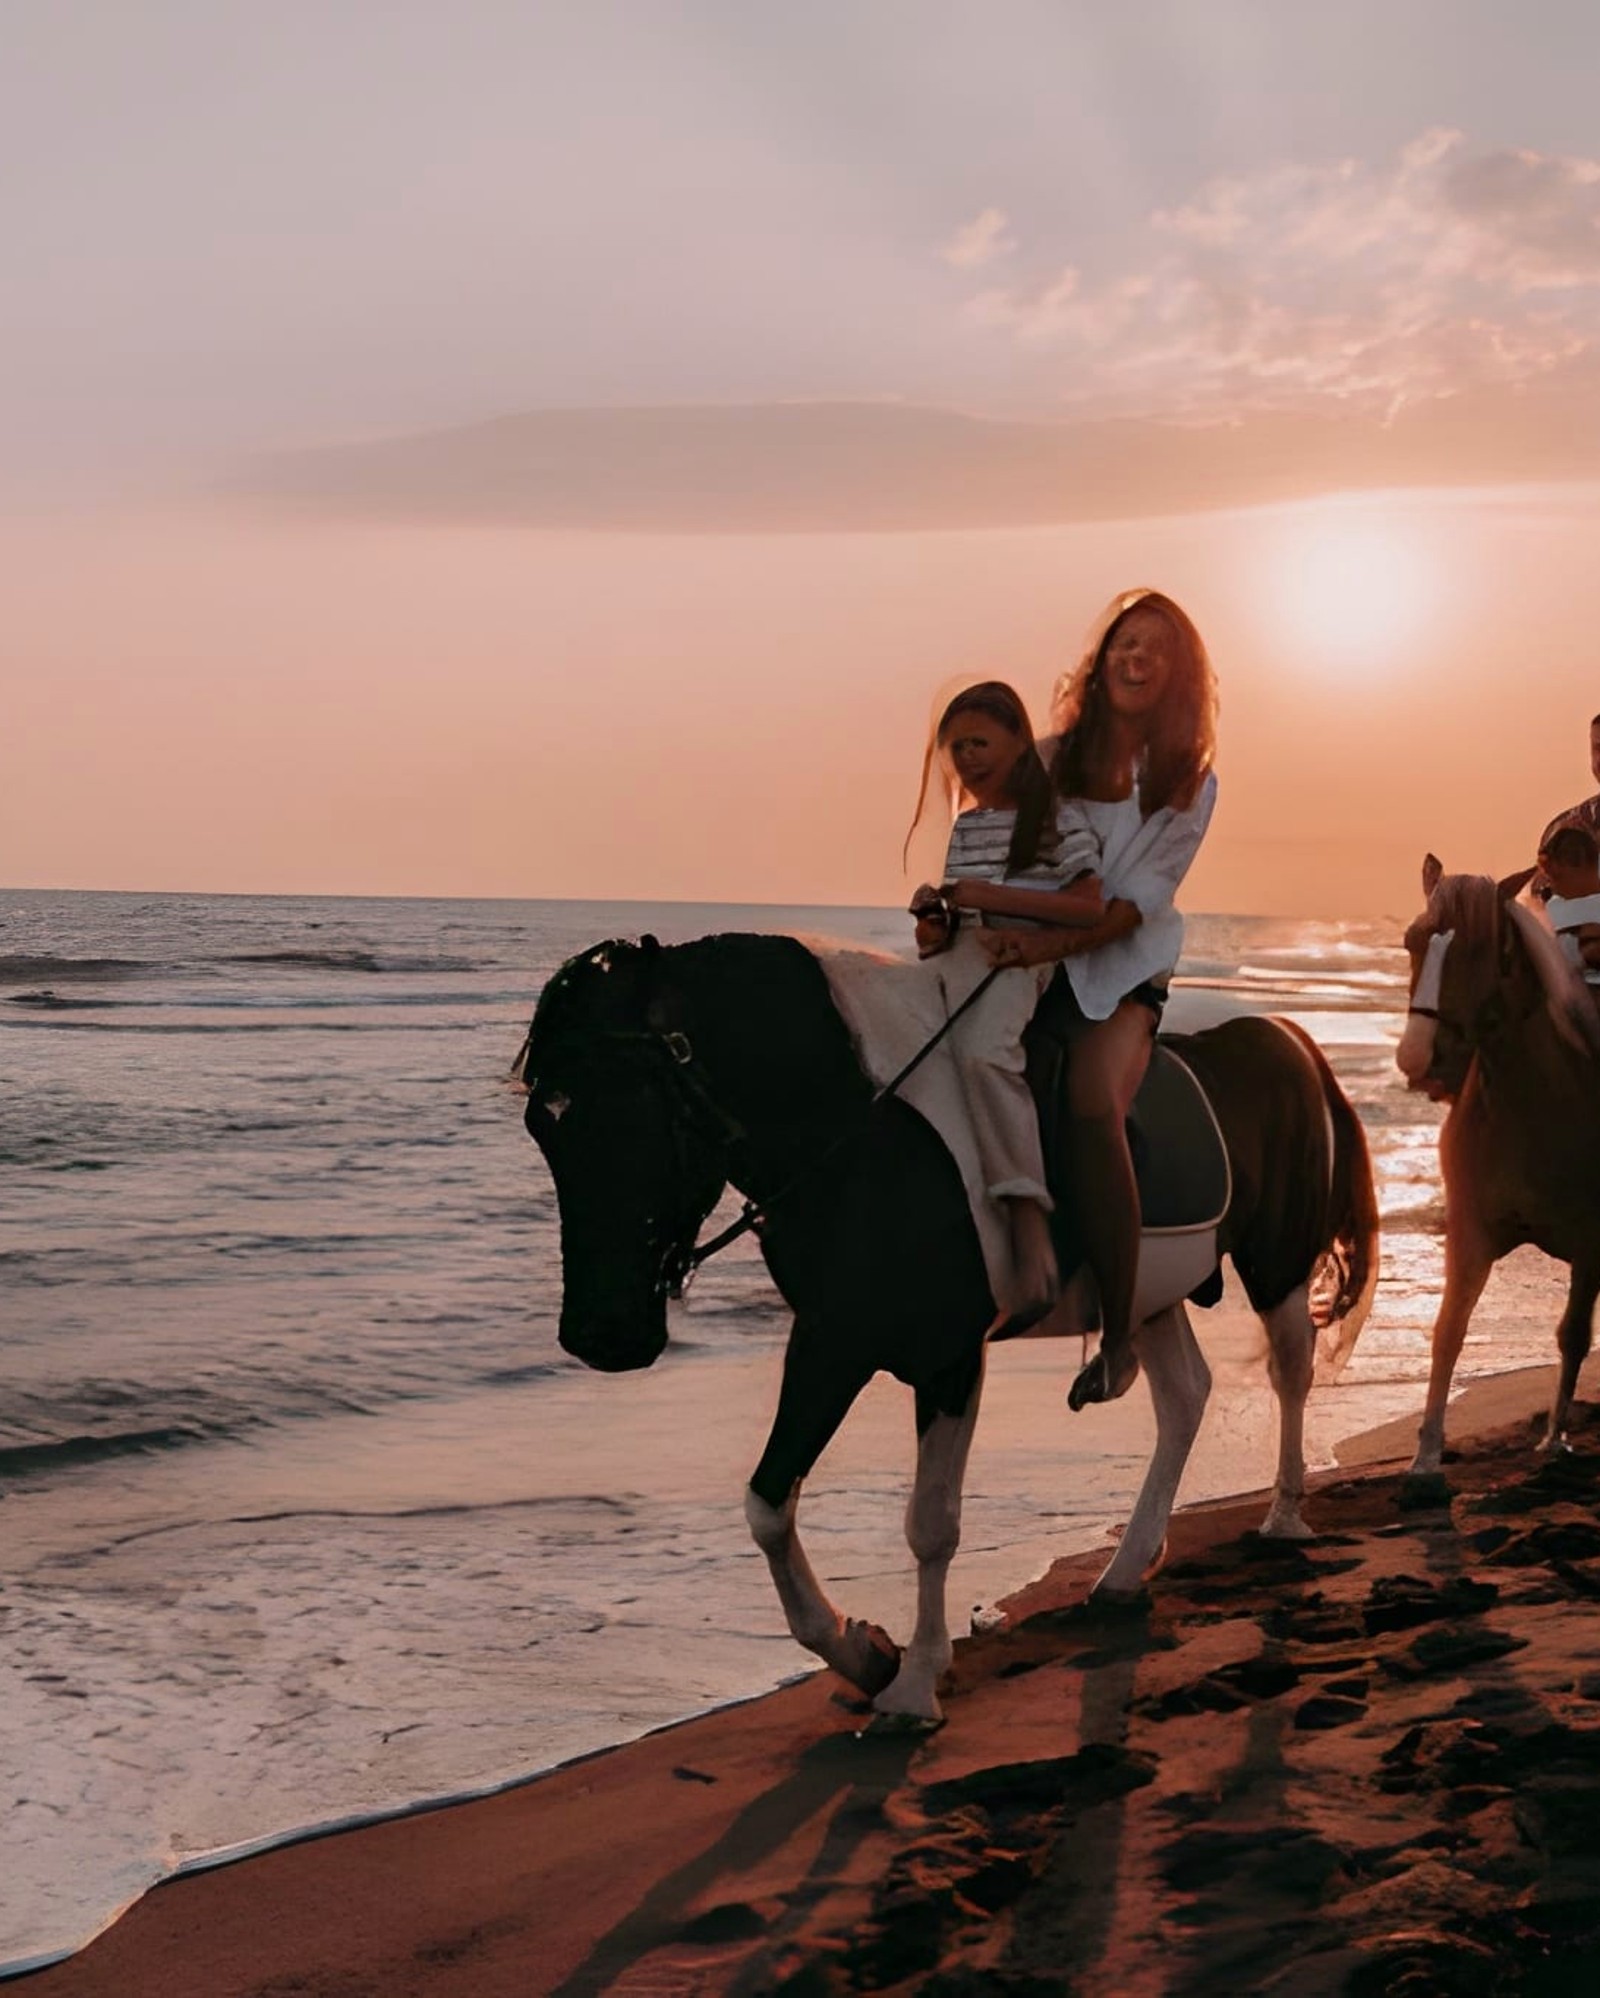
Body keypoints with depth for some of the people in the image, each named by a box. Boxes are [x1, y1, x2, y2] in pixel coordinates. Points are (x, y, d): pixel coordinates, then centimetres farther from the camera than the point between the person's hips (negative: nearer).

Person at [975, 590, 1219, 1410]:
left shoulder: (1189, 782, 2)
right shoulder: (1051, 757, 10)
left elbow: (1138, 901, -8)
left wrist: (1049, 944, -22)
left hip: (1121, 971, -4)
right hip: (1029, 960, 4)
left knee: (1093, 1103, -30)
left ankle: (1119, 1334, -25)